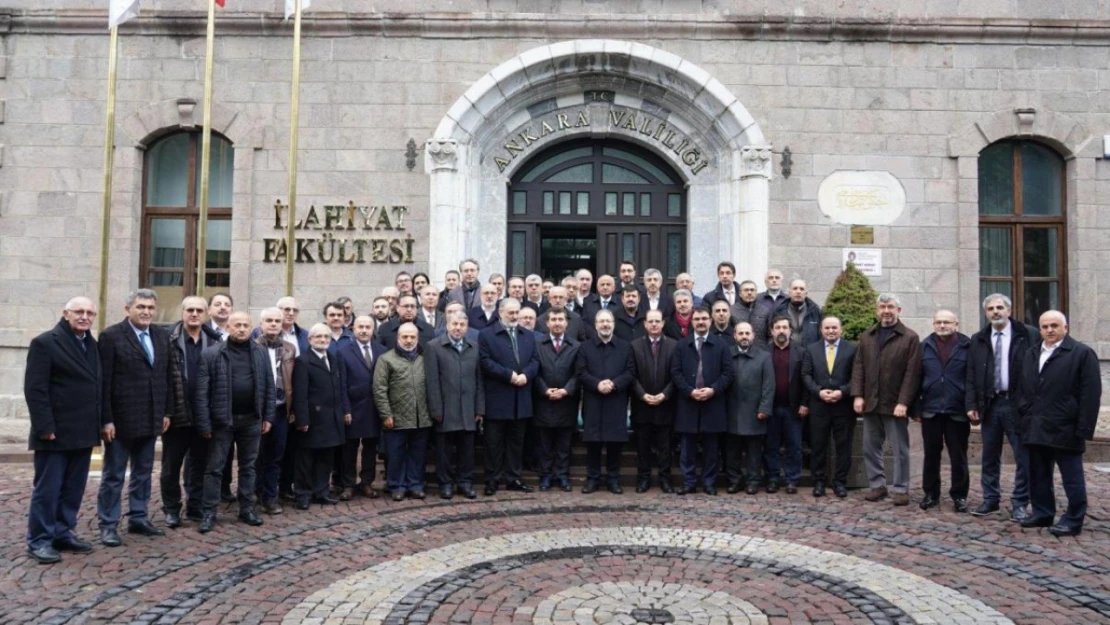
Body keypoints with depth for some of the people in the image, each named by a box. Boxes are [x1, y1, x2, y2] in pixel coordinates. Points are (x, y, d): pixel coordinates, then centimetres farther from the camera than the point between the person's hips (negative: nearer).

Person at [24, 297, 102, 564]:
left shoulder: (92, 344, 12)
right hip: (56, 433, -6)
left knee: (73, 489, 12)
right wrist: (45, 427, -18)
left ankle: (63, 533, 23)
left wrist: (100, 423, 9)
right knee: (47, 489, 2)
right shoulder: (45, 342, -8)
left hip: (83, 432, 7)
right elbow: (34, 389, -13)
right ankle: (39, 541, 12)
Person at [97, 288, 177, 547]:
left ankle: (138, 518, 26)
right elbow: (103, 381, -12)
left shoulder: (162, 335, 8)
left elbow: (169, 375, 11)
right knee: (113, 475, 5)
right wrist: (105, 419, -15)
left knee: (143, 472, 15)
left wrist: (167, 411, 8)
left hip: (150, 418, 6)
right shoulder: (111, 336, -9)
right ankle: (108, 525, 15)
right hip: (120, 418, -5)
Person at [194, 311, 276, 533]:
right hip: (222, 419, -3)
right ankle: (209, 513, 14)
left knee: (248, 466, 12)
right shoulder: (211, 354, -6)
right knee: (214, 468, 4)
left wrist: (268, 416, 3)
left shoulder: (261, 353, 4)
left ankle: (247, 509, 23)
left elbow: (269, 387, 7)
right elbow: (202, 392, -8)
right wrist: (204, 423, -11)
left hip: (252, 419, 3)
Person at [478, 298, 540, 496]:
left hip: (521, 398, 5)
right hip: (497, 398, -5)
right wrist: (509, 375, -17)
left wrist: (526, 375, -12)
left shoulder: (528, 336, 15)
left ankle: (514, 478, 19)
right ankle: (493, 479, 10)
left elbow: (535, 360, 8)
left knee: (516, 440, 11)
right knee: (495, 441, 2)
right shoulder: (486, 335, -1)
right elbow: (485, 362, -12)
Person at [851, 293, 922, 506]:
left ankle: (901, 489, 12)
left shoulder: (910, 337, -2)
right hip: (870, 402, 4)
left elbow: (912, 373, -8)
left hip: (895, 404, -4)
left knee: (900, 449, 2)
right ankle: (877, 485, 19)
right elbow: (858, 367, 8)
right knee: (870, 447, 9)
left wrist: (903, 402, -15)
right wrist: (857, 395, -3)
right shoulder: (866, 336, 12)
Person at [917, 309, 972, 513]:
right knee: (931, 454, 10)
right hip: (930, 410, 2)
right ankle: (931, 493, 20)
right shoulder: (925, 346, 6)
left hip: (957, 410, -2)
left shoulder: (967, 346, -1)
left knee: (958, 456, 6)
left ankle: (959, 495, 18)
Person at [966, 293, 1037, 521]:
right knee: (990, 456, 11)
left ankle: (1020, 503, 14)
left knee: (1023, 457, 2)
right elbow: (971, 375, 8)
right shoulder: (978, 340, 9)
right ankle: (990, 499, 21)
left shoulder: (1029, 335, -3)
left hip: (1018, 405, -3)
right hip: (990, 404, 4)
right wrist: (972, 404, 1)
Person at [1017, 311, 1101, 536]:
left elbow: (1090, 393, -10)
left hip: (1065, 429, -6)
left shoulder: (1082, 353, -5)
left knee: (1072, 479, 3)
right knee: (1038, 476, 13)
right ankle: (1042, 513, 24)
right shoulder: (1031, 354, 15)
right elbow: (1023, 391, 17)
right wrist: (1022, 421, 10)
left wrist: (1084, 429, -14)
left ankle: (1073, 521, 11)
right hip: (1036, 428, 6)